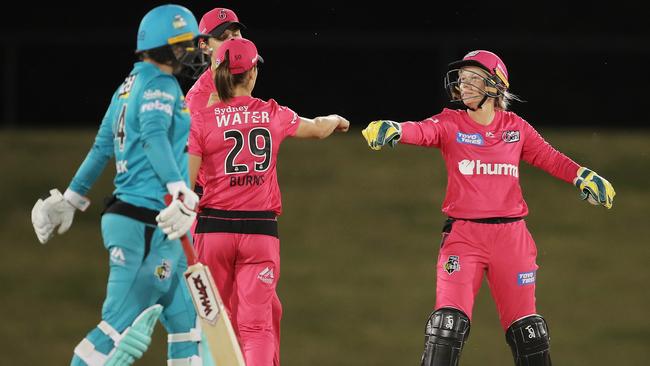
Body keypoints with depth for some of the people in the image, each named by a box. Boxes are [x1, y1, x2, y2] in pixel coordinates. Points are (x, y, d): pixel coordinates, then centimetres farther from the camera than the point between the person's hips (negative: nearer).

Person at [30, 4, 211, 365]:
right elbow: (154, 135, -28)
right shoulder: (160, 85, -10)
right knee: (121, 325, -10)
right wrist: (181, 191, -40)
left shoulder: (129, 86, 16)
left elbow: (101, 147, 24)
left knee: (186, 321, 12)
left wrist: (70, 199, 31)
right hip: (147, 225, -10)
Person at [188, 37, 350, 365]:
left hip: (214, 228, 0)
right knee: (256, 323, -4)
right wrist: (335, 120, 46)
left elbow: (184, 187, -9)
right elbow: (317, 129, 23)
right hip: (261, 230, 0)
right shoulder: (273, 115, 2)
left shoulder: (202, 120, -4)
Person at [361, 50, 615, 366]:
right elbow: (422, 131, -19)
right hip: (463, 234, -2)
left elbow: (549, 158, 10)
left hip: (510, 237, 2)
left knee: (526, 329, 7)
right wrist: (393, 130, -41)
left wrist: (584, 177, -7)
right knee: (448, 323, -16)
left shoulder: (516, 128, 7)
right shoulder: (451, 124, -1)